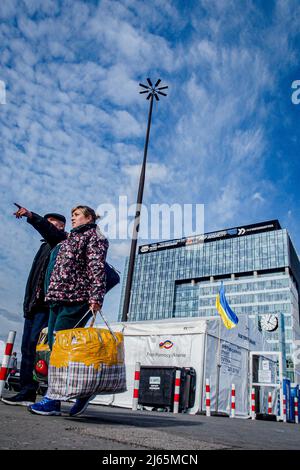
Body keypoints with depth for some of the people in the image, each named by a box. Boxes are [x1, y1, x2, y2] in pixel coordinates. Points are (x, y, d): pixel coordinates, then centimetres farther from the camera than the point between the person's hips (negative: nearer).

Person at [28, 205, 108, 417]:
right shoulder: (71, 239, 28)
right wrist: (52, 294, 23)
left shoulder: (94, 237, 1)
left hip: (77, 300, -9)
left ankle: (53, 399, -4)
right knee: (54, 345, 5)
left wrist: (96, 297, -22)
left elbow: (97, 269, -12)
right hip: (58, 298, 9)